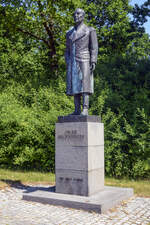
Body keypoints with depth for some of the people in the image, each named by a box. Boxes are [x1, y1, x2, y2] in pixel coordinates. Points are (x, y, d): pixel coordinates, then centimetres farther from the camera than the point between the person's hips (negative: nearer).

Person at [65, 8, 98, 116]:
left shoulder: (90, 30, 7)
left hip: (84, 61, -5)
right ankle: (77, 110, 0)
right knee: (75, 86, -1)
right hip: (73, 62, 5)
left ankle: (85, 109, -18)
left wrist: (93, 62, -14)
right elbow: (68, 50, 19)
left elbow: (94, 48, -1)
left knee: (84, 85, -15)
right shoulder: (69, 33, 21)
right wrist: (67, 64, 8)